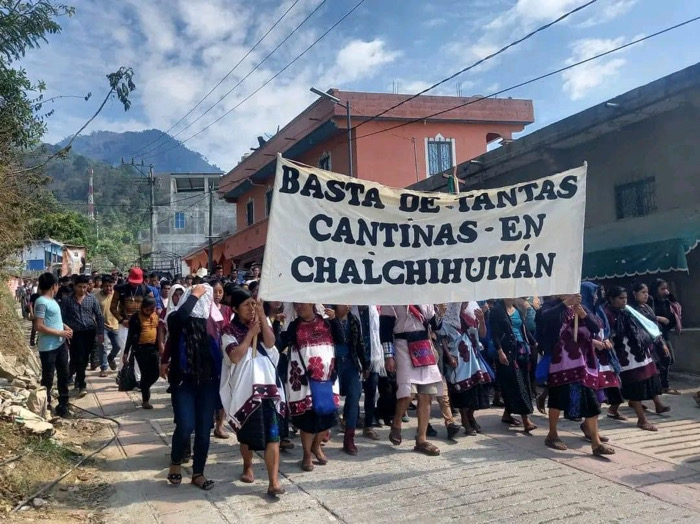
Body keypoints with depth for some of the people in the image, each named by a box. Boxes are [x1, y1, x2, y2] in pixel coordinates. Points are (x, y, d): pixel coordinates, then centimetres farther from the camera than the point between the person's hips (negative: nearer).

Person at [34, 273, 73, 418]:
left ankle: (63, 406, 28)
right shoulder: (41, 302, -19)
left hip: (60, 344, 9)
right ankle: (46, 408, 19)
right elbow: (38, 326, -23)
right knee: (48, 379, 5)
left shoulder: (52, 300, 9)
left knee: (64, 375, 16)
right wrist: (60, 332, -19)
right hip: (48, 348, -9)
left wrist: (65, 326, 6)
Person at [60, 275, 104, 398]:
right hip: (76, 333, -2)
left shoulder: (92, 298, 2)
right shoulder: (67, 300, -2)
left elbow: (99, 316, 5)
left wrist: (100, 333, 0)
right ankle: (82, 385, 1)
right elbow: (62, 317, 0)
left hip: (90, 332, 2)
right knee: (78, 359, -7)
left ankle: (78, 380, 31)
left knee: (84, 359, 12)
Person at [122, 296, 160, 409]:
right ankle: (145, 400, 11)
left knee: (155, 373, 4)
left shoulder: (157, 316, 6)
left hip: (153, 348, 4)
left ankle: (144, 388, 32)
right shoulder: (136, 318, -6)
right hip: (140, 349, -4)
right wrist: (126, 352, -7)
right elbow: (130, 336, -6)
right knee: (145, 374, -2)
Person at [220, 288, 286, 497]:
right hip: (244, 388, -2)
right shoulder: (230, 331, -2)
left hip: (267, 385, 2)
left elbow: (270, 343, -10)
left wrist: (262, 316, -14)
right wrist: (251, 333, -15)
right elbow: (235, 357, -16)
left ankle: (273, 482, -7)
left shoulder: (260, 324, 9)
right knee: (247, 433, 15)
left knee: (272, 435, -7)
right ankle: (247, 466, 41)